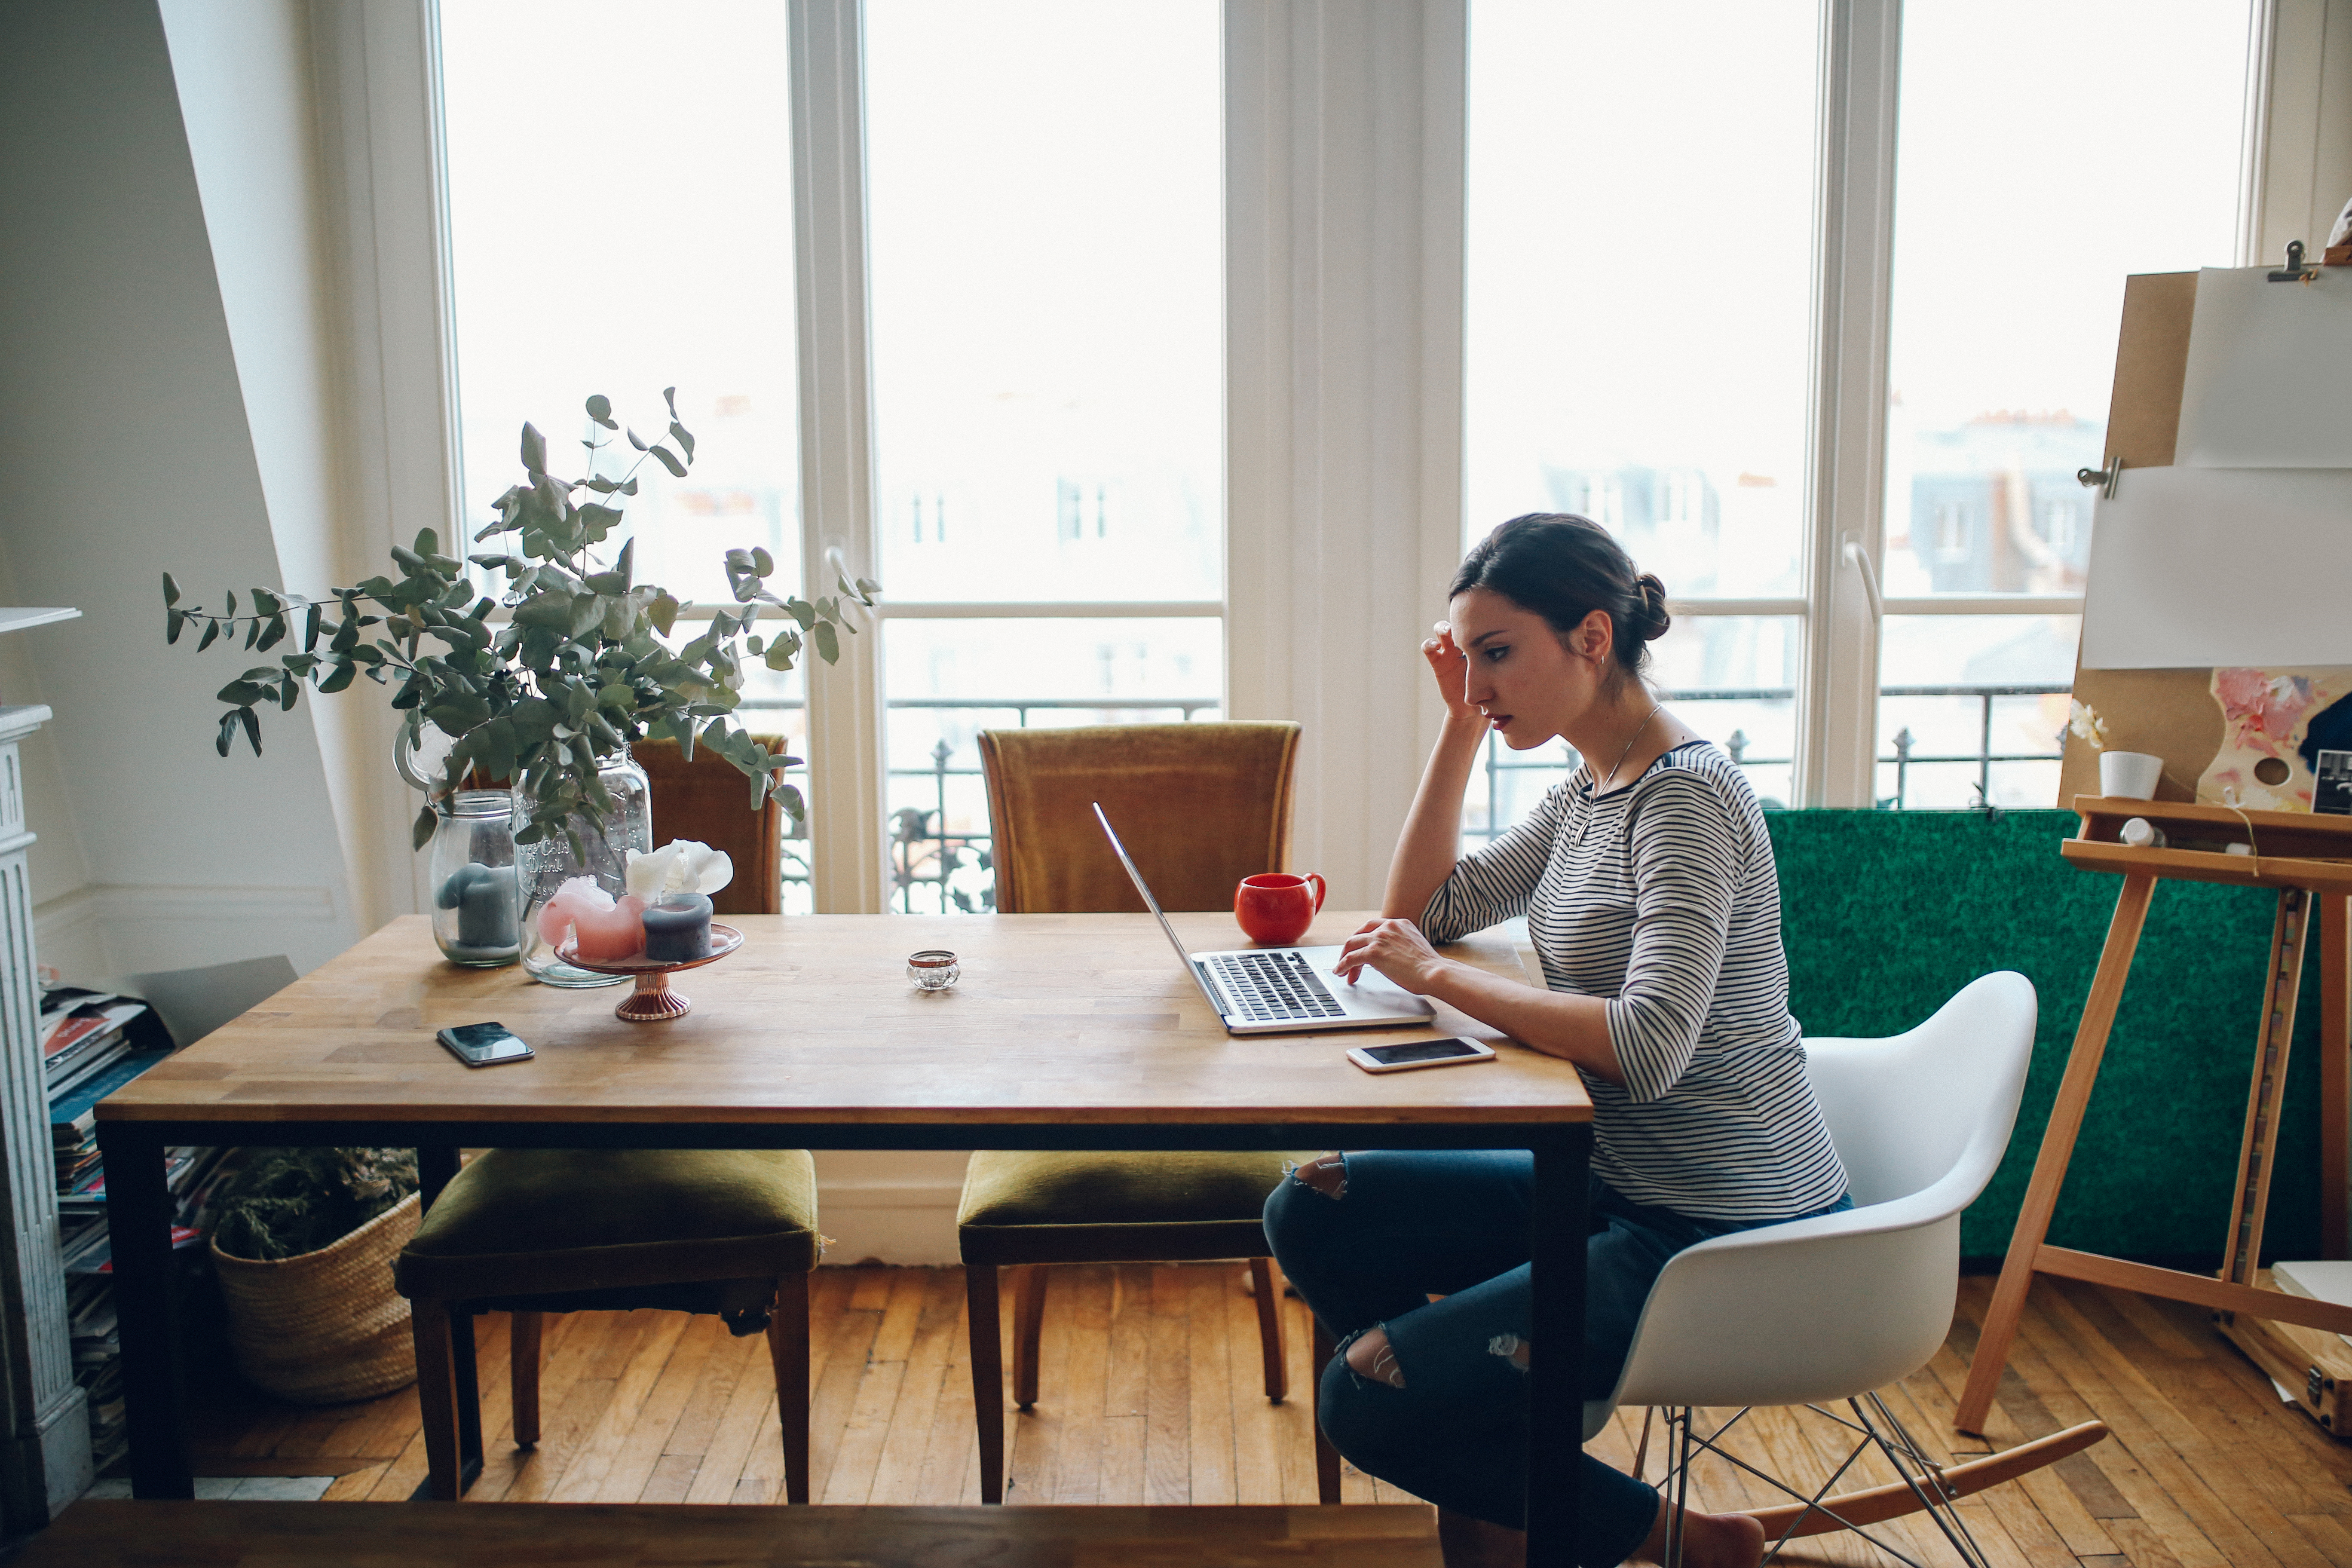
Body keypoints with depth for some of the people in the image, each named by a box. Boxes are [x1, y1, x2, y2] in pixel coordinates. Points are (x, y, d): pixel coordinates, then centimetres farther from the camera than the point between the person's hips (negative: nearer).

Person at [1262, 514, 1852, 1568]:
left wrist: (1437, 977, -22)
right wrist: (1462, 726, 7)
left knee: (1365, 1401, -14)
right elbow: (1425, 909, 15)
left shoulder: (1686, 797, -19)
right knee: (1311, 1214, 2)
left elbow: (1648, 1046, -31)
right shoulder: (1589, 792, 9)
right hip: (1621, 1186, 9)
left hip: (1726, 1240, -9)